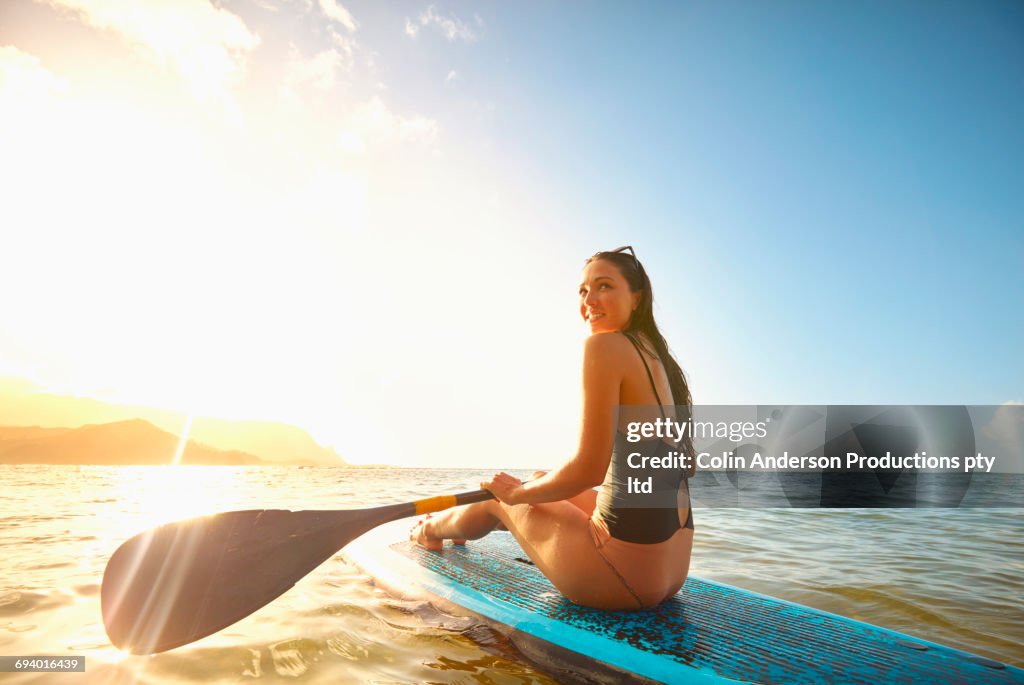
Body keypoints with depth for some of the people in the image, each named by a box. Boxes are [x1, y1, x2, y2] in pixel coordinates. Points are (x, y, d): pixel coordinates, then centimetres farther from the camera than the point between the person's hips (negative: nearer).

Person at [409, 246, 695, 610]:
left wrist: (517, 492, -2)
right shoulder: (660, 355, 9)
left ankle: (430, 530, 51)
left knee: (499, 499, 15)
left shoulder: (604, 344, -17)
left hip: (626, 575, -8)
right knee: (542, 481, 26)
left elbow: (589, 469, -22)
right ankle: (444, 527, 56)